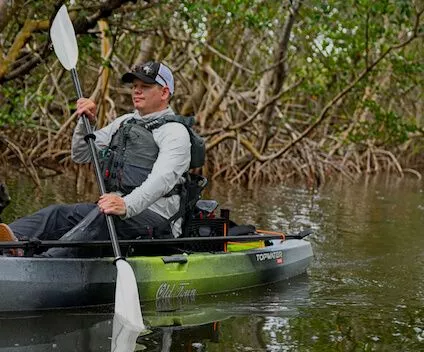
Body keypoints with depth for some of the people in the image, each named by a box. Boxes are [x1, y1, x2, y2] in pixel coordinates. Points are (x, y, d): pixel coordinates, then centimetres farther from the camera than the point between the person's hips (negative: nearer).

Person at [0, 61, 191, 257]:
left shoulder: (175, 132, -3)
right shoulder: (124, 122, 24)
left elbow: (162, 178, -21)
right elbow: (80, 155, 25)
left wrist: (127, 205, -37)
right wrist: (86, 123, 5)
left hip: (153, 214, -7)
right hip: (119, 210, 7)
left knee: (99, 219, -36)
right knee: (60, 213, -18)